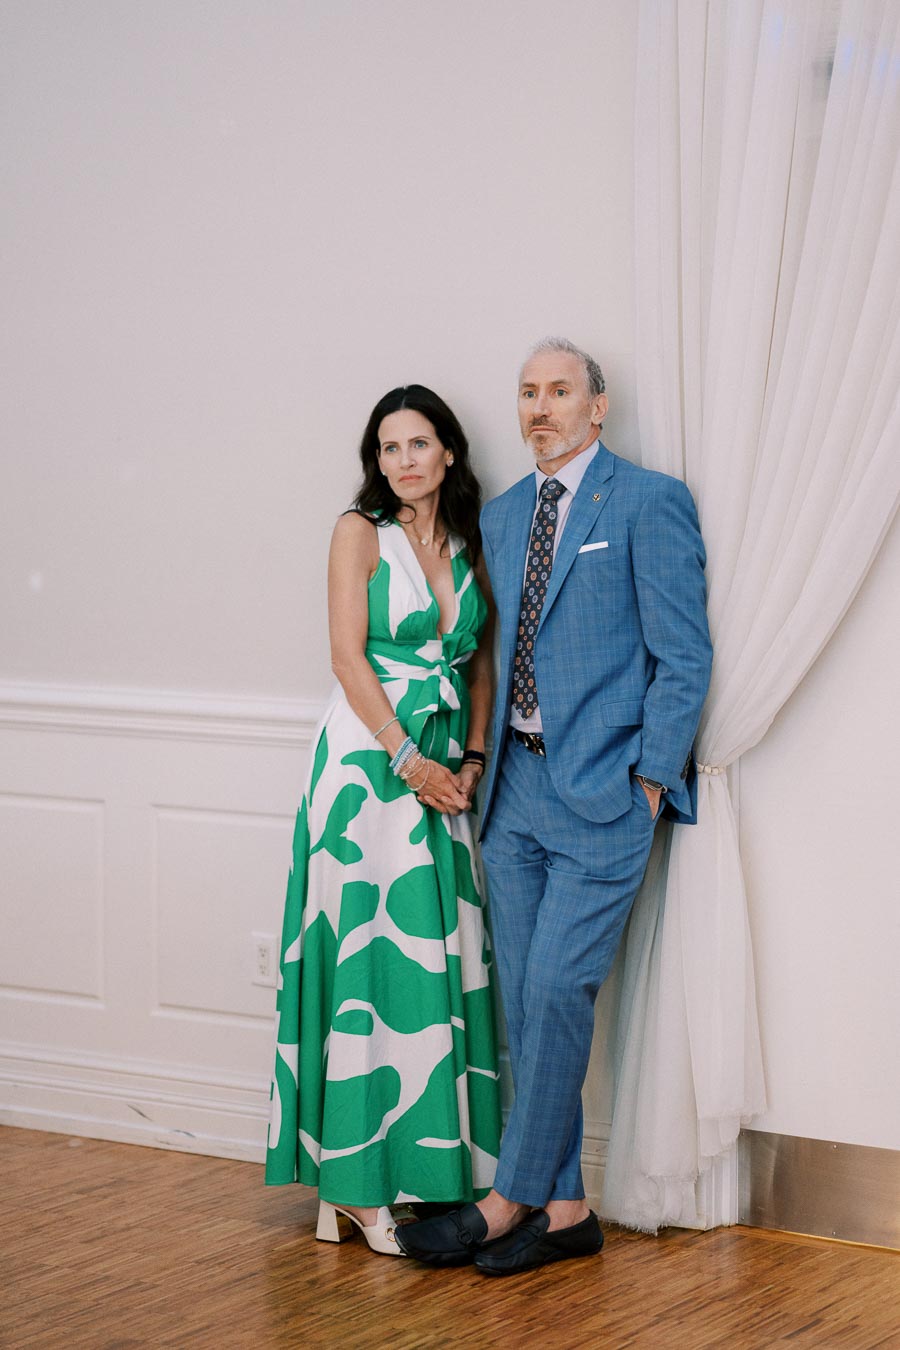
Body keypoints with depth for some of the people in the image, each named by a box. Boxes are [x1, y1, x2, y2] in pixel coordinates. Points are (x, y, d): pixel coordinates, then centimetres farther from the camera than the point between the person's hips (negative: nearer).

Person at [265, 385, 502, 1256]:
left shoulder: (468, 544, 14)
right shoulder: (361, 532, -1)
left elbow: (481, 661, 14)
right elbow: (348, 655, -8)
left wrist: (472, 757, 1)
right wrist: (405, 757, -14)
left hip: (447, 767, 5)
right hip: (369, 754, -5)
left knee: (439, 951, 3)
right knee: (371, 950, -7)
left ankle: (430, 1165, 9)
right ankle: (360, 1182, -4)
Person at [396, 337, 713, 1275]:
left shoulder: (648, 504, -5)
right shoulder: (501, 517, 15)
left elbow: (683, 656, -7)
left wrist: (648, 782, -11)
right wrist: (487, 761, 11)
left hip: (602, 792, -7)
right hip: (517, 789, 7)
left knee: (556, 992, -9)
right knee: (524, 1002, 6)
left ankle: (509, 1200, 2)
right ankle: (563, 1210, 15)